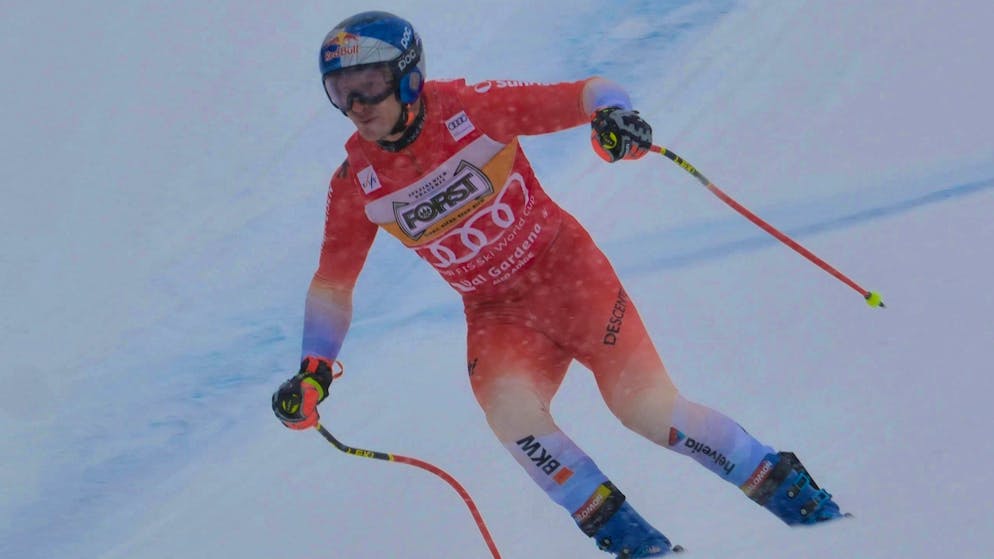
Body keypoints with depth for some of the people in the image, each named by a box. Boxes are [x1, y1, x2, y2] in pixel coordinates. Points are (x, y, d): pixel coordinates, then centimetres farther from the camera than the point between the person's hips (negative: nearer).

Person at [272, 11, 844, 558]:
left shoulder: (473, 109, -18)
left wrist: (614, 114, -36)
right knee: (509, 407, -25)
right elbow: (332, 285, 2)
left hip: (565, 267, -3)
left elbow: (589, 93, -14)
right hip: (494, 311, 3)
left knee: (648, 407, -12)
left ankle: (784, 484, 7)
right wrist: (314, 369, -11)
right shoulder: (356, 184, -9)